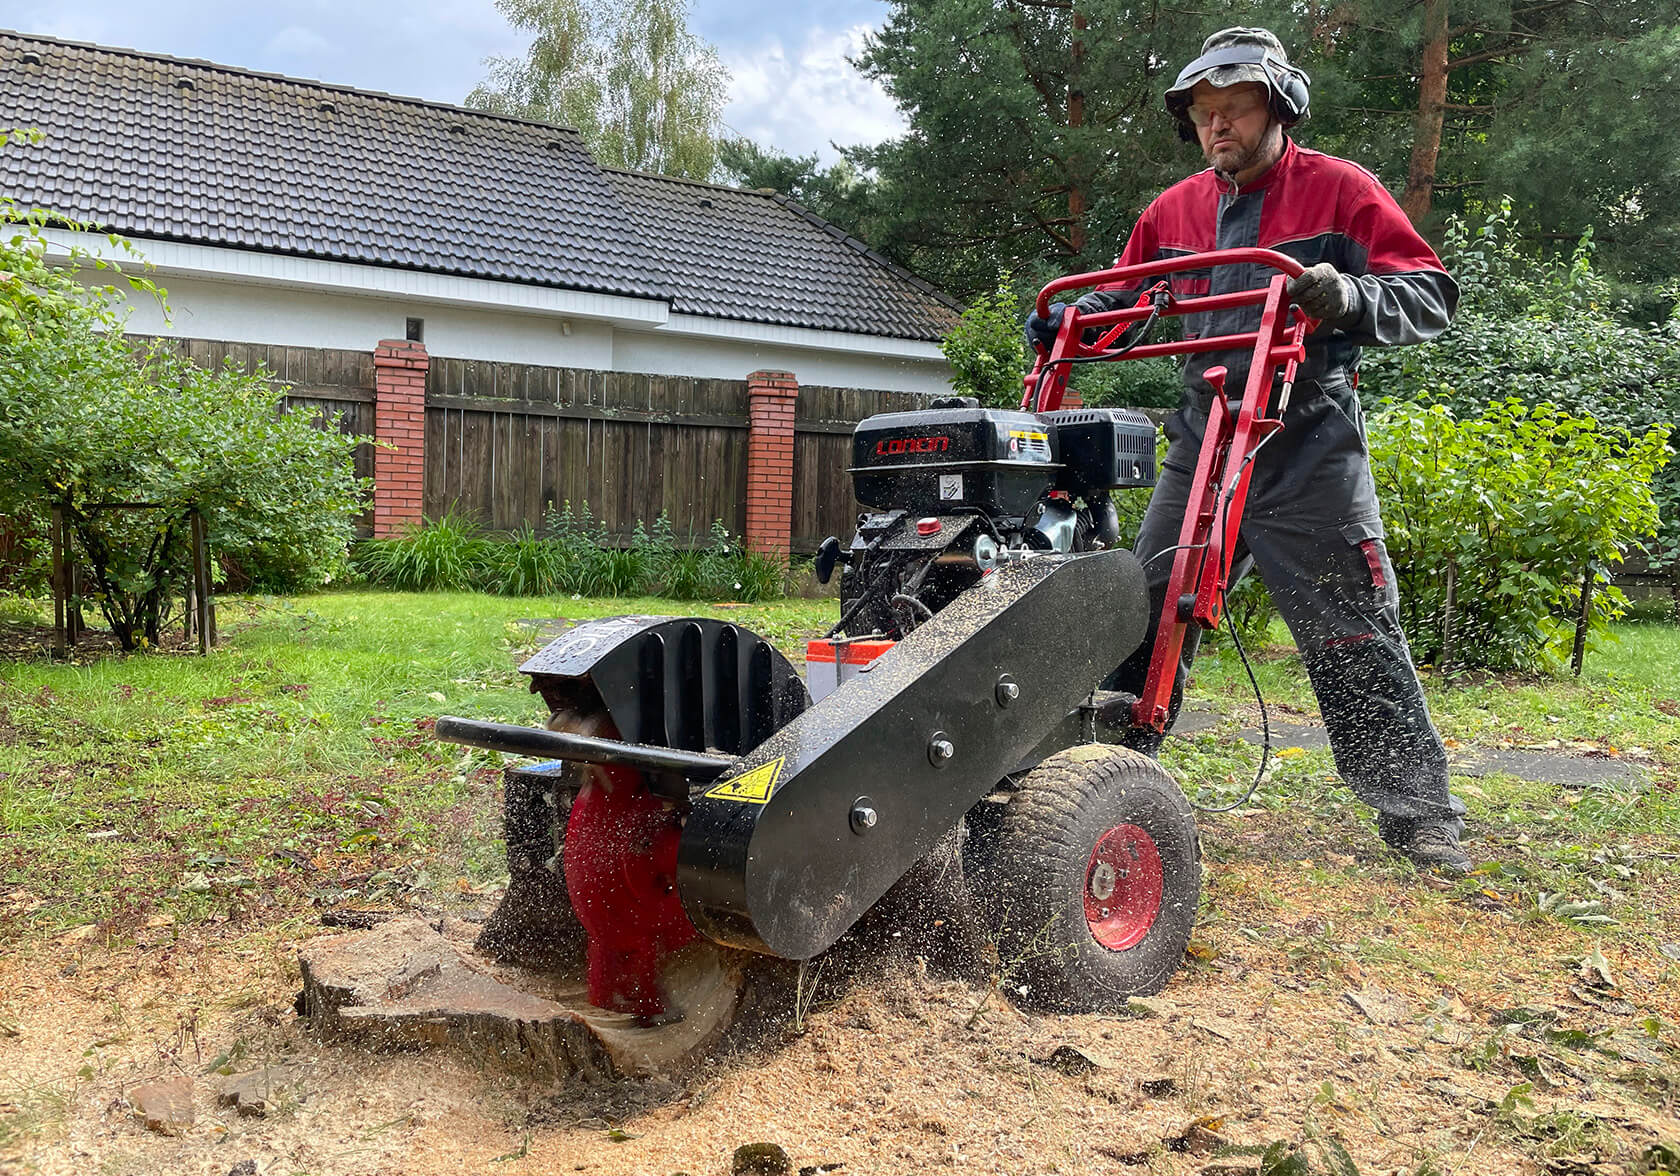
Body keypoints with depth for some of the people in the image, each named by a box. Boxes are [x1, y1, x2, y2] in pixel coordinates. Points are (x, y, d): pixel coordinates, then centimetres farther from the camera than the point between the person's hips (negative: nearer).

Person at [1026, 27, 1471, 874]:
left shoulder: (1339, 190, -1)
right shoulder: (1174, 210, 12)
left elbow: (1431, 296, -5)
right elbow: (1120, 295, 25)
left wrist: (1348, 296, -25)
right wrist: (1065, 322, 6)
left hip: (1309, 448, -5)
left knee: (1353, 636, -4)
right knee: (1146, 615, 8)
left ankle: (1419, 815, 7)